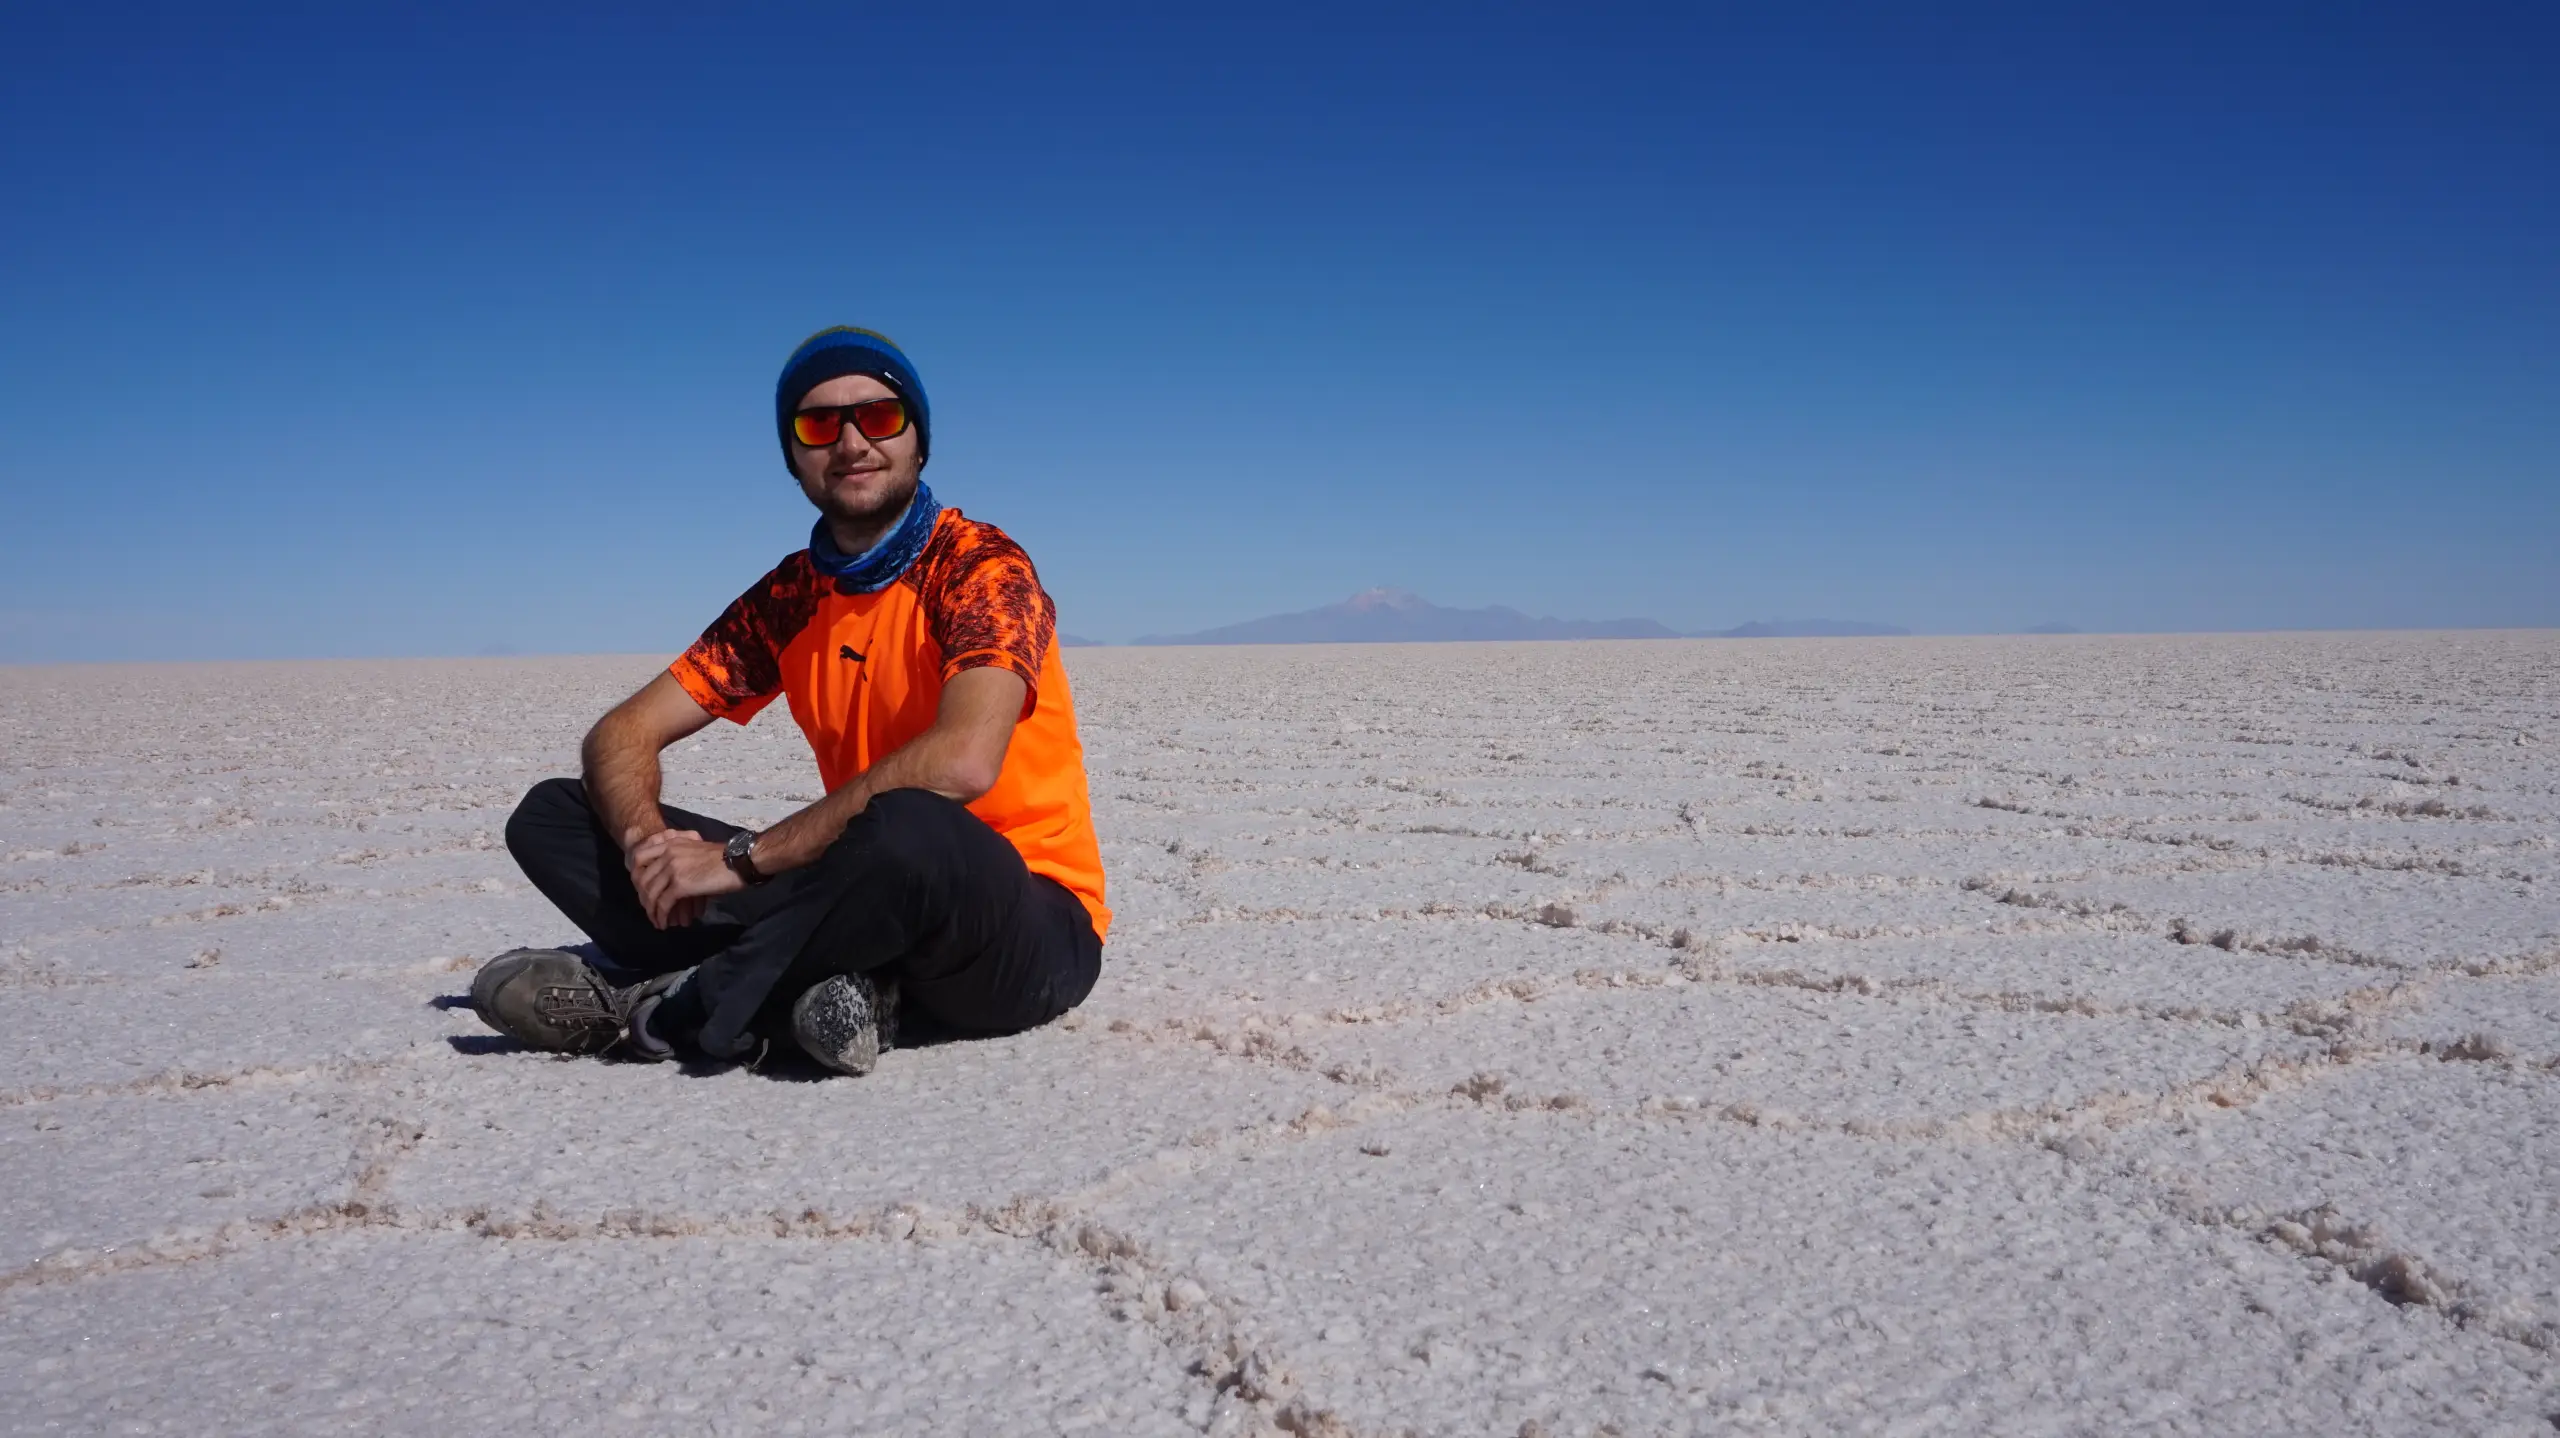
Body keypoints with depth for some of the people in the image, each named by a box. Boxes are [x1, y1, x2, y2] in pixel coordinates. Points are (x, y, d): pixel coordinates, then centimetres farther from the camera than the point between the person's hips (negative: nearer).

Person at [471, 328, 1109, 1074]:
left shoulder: (979, 566, -11)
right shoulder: (790, 597, 7)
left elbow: (962, 761, -29)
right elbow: (622, 734, 7)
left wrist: (742, 857, -25)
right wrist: (648, 843, -17)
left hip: (1029, 932, -6)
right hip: (877, 906, 6)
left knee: (904, 829, -42)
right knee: (550, 814, 0)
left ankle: (659, 1009, -19)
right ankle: (815, 987, -21)